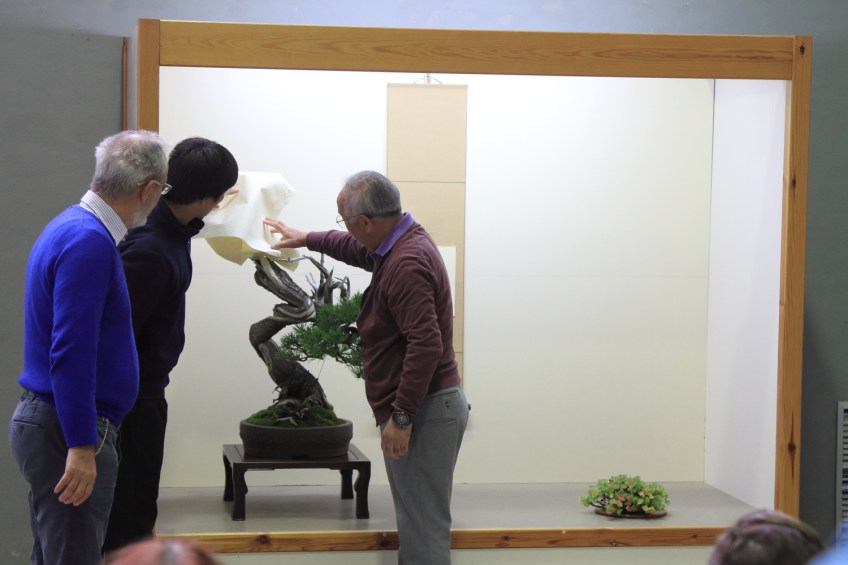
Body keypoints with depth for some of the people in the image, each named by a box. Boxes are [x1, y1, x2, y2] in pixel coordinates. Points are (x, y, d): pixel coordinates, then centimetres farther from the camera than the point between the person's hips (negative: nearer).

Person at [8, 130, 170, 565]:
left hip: (48, 421, 10)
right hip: (68, 431, -10)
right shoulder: (90, 242, -19)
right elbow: (71, 352, -26)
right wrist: (82, 447, -26)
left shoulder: (70, 228, 12)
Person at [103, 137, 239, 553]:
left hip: (146, 388, 9)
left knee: (136, 502, 20)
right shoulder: (150, 251, -29)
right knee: (132, 506, 2)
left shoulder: (172, 226, -2)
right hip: (134, 393, -9)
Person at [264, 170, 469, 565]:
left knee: (423, 528, -7)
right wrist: (307, 239, 42)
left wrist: (401, 416, -24)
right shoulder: (405, 241, 11)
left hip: (424, 410, -11)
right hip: (426, 406, 11)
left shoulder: (406, 264, -21)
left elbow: (426, 344, -27)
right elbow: (359, 250, 35)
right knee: (420, 522, 15)